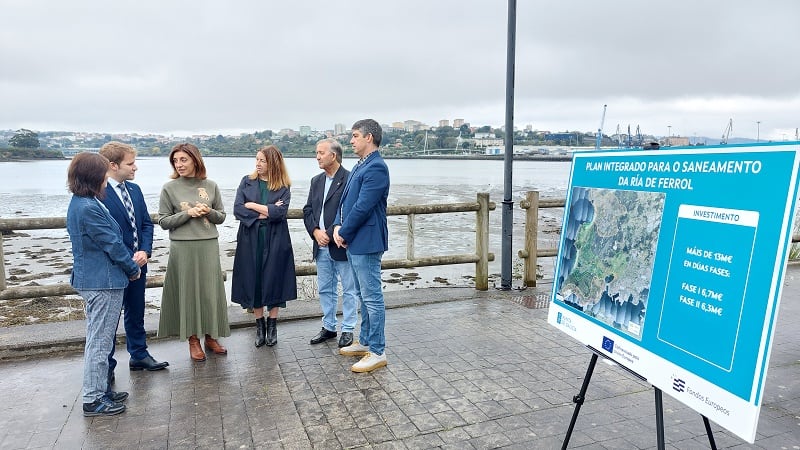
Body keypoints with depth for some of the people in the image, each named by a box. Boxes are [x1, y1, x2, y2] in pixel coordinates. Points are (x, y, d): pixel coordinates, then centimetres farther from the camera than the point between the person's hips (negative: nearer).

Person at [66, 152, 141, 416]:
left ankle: (99, 390, 30)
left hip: (91, 280, 10)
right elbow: (112, 244, -18)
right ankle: (93, 400, 10)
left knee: (98, 339, 18)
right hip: (103, 282, -10)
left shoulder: (79, 204, 10)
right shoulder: (89, 208, -22)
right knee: (100, 341, 0)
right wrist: (133, 269, -3)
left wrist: (129, 265, 12)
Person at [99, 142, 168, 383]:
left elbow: (146, 223, 9)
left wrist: (145, 251, -6)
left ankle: (139, 355, 35)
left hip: (137, 263, 7)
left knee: (136, 313, 20)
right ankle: (107, 366, 23)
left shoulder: (134, 189, 7)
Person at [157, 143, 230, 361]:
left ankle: (211, 337, 19)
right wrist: (188, 213, -13)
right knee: (188, 291, 3)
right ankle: (193, 340, 16)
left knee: (211, 290, 5)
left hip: (209, 246, 2)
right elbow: (163, 221, 0)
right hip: (182, 247, -2)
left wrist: (209, 212, -10)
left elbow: (221, 216, 11)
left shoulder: (210, 186, 5)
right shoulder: (169, 188, -1)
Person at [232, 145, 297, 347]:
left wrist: (252, 205, -9)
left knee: (274, 281, 4)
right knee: (253, 281, 5)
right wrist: (265, 213, -11)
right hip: (251, 240, 2)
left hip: (275, 240, -2)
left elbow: (279, 212, -15)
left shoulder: (283, 187, -1)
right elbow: (237, 209, -5)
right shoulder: (247, 182, 6)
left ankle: (272, 326, 17)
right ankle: (260, 326, 18)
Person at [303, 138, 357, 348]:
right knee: (325, 289, 16)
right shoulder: (316, 181, 13)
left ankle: (348, 330, 18)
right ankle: (328, 327, 29)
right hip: (321, 246, 7)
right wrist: (315, 231, -5)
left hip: (341, 246, -7)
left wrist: (330, 234, -16)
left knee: (349, 290, 5)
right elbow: (308, 210, 11)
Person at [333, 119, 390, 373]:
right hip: (353, 242, 10)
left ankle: (377, 352, 6)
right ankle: (365, 342, 31)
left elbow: (362, 207, -21)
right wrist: (338, 226, 0)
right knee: (364, 296, 18)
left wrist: (343, 233, -11)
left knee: (372, 298, -3)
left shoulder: (376, 168, -16)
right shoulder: (360, 166, 15)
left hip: (366, 242, -10)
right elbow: (346, 200, 15)